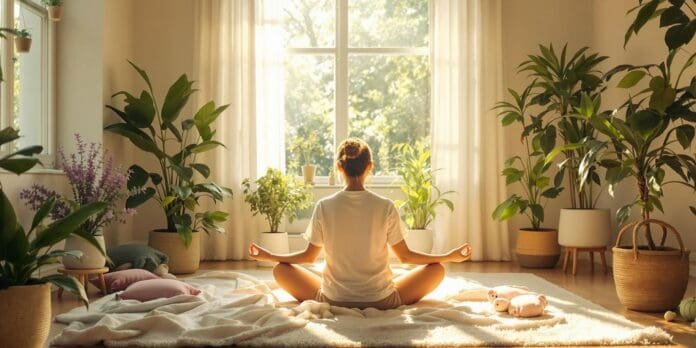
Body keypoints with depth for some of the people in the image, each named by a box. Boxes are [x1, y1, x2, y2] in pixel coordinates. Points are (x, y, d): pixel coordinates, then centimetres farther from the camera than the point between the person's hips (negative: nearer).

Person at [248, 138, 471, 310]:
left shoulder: (324, 207, -8)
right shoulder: (386, 207, -10)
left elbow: (308, 256, 1)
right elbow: (405, 256, -1)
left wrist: (267, 256, 16)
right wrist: (450, 256, 11)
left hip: (334, 301, 0)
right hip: (381, 301, 0)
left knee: (280, 270, 19)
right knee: (437, 269, 17)